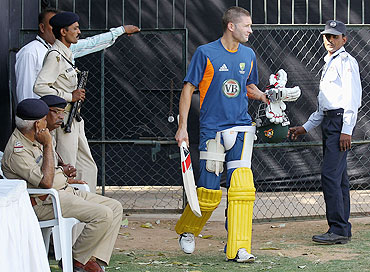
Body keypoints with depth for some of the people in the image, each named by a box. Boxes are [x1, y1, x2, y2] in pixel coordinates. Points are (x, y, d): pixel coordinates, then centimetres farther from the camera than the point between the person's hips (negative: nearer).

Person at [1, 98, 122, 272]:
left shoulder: (34, 140, 15)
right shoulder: (17, 151, -18)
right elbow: (46, 182, -26)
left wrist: (64, 178, 20)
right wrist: (48, 145, -21)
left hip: (64, 191, 11)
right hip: (44, 202, -11)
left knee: (115, 207, 1)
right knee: (103, 215, -24)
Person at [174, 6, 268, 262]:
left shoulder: (248, 55, 10)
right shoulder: (206, 53, -4)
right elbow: (188, 89, -2)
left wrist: (262, 95, 4)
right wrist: (182, 126, -7)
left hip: (241, 128, 3)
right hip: (212, 130, -3)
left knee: (242, 187, -11)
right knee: (209, 193, 0)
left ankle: (238, 248, -9)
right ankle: (186, 230, 29)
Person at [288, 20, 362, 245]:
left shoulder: (347, 62, -6)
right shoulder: (328, 64, 24)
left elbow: (352, 98, -15)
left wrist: (347, 130, -22)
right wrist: (306, 127, 24)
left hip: (341, 121, -10)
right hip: (329, 122, 10)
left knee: (330, 175, -16)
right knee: (338, 178, 8)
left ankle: (338, 229, -16)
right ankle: (343, 230, 11)